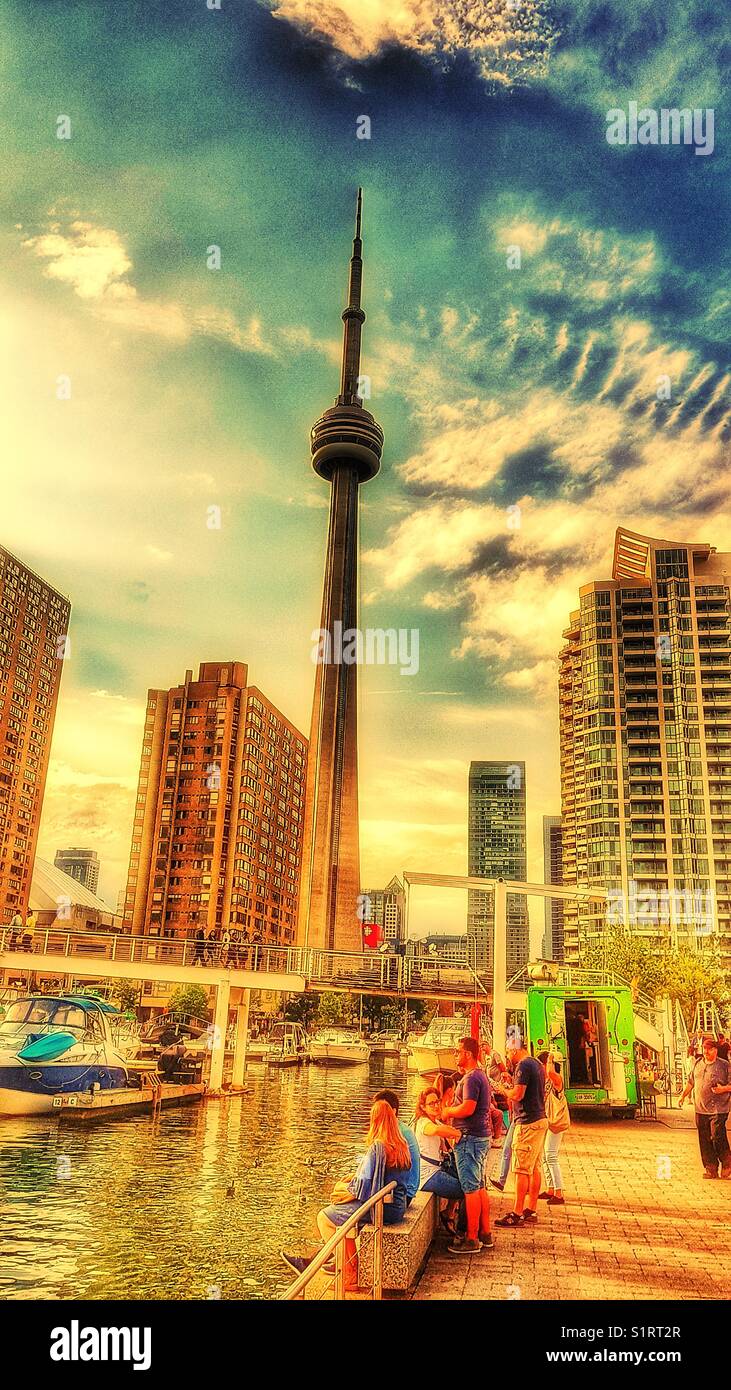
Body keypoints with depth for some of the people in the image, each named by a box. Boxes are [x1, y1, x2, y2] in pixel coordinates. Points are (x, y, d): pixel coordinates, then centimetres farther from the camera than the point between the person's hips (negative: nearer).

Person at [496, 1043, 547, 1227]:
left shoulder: (523, 1065, -15)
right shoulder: (537, 1064, 14)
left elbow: (518, 1094, -21)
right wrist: (512, 1084, 18)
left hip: (528, 1122, -10)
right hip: (540, 1120, 10)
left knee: (522, 1169, -6)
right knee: (534, 1168, 13)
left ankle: (517, 1214, -3)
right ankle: (530, 1210, 18)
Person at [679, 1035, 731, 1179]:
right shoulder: (698, 1064, 14)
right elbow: (690, 1082, 24)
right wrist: (683, 1095, 21)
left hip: (718, 1109, -5)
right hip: (700, 1110, 5)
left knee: (717, 1137, -11)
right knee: (704, 1141, 6)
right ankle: (711, 1169, 15)